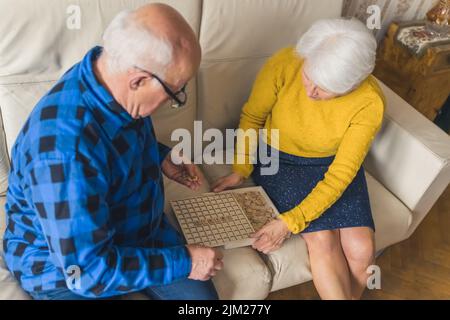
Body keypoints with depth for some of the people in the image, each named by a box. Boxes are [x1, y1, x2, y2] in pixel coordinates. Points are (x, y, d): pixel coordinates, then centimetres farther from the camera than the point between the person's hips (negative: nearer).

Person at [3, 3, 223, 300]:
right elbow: (87, 271, -30)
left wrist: (161, 157, -1)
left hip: (140, 227, 6)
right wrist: (183, 262, -23)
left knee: (202, 293, -4)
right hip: (66, 268, -6)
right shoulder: (64, 151, -37)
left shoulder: (110, 75, -13)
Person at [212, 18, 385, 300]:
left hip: (333, 164, 1)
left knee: (361, 249, -15)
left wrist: (290, 222, -28)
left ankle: (351, 295, 17)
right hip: (280, 160, 0)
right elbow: (252, 117, -7)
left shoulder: (370, 102, -25)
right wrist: (241, 170, -14)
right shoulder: (283, 65, -25)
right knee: (323, 240, -20)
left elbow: (341, 174, -23)